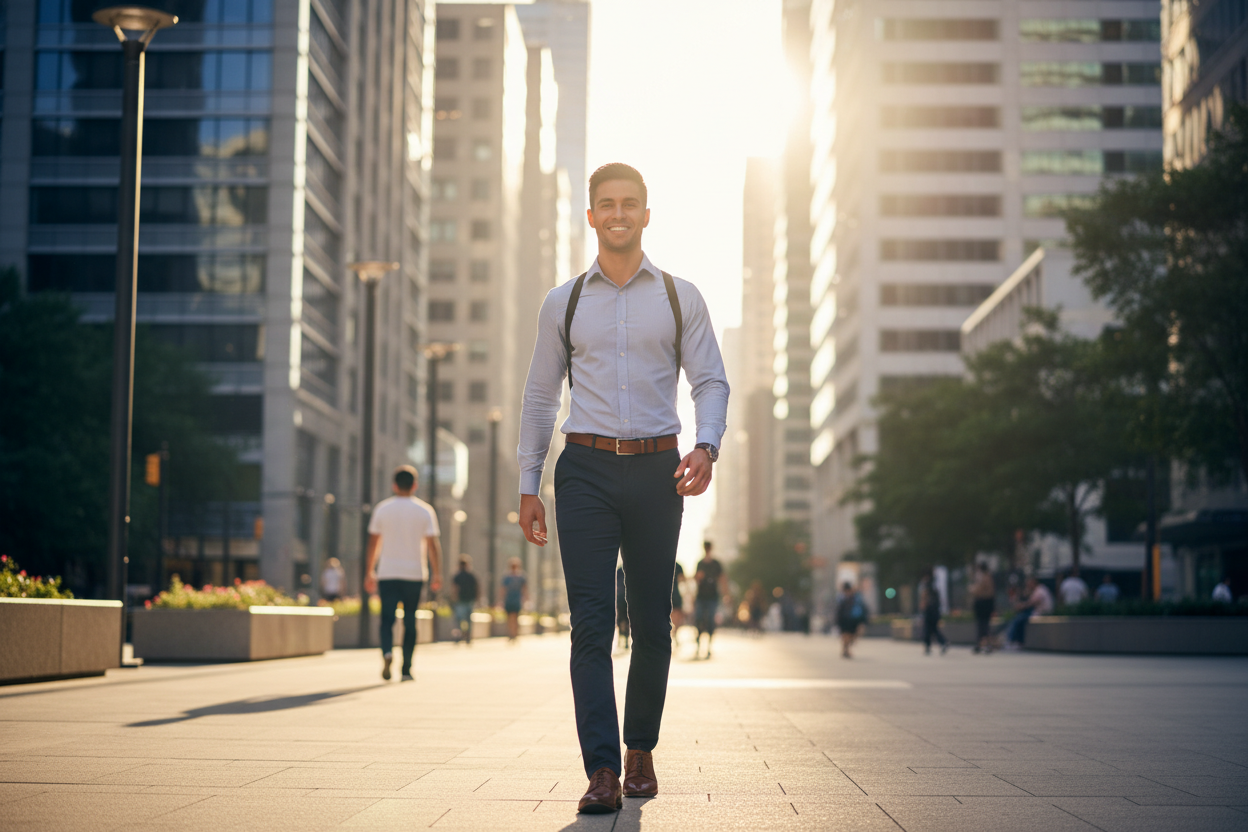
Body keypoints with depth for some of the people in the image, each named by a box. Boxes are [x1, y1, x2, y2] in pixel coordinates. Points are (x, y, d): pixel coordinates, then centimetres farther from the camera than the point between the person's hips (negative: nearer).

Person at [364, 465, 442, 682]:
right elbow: (432, 544, -3)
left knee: (387, 618, 4)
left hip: (387, 574, 0)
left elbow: (373, 543, 6)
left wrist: (369, 572, 13)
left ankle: (387, 651, -24)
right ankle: (406, 668, 7)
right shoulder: (425, 511, 1)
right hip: (414, 573, 0)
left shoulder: (382, 509, 3)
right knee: (410, 621, 7)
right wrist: (437, 574, 0)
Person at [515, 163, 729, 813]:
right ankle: (602, 772, -11)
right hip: (586, 469, 0)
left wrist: (707, 446, -15)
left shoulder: (680, 298, 9)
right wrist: (527, 486, 8)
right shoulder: (562, 303, 11)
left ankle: (641, 751, 24)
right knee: (591, 624, -9)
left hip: (656, 468, 0)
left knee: (652, 624, 6)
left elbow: (711, 380, 5)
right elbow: (539, 395, 13)